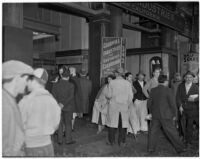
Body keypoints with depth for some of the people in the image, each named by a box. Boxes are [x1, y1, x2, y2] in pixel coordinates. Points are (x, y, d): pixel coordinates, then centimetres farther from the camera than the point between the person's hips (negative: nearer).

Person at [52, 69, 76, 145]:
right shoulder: (71, 85, -10)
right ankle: (68, 140, 15)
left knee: (60, 124, 12)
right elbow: (71, 97, -17)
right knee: (68, 124, 9)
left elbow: (54, 96, -7)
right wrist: (63, 104, -16)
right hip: (68, 107, -2)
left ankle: (60, 140, 17)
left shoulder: (55, 85, -2)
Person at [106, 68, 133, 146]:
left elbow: (109, 95, -7)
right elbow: (130, 96, -2)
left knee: (112, 122, 10)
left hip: (114, 105, -1)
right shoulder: (128, 83, -3)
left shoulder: (112, 82, -9)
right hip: (124, 106, 2)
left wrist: (107, 95, 15)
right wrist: (127, 104, 12)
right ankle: (122, 141, 14)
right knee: (122, 124, 9)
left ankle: (111, 141, 18)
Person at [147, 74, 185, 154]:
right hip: (166, 115, -4)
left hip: (155, 115, 4)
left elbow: (149, 103, 7)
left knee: (153, 131, 14)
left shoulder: (153, 90, 2)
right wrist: (174, 114, 0)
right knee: (172, 132, 7)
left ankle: (151, 148, 19)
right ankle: (179, 148, 19)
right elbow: (172, 103, -12)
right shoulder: (167, 90, -12)